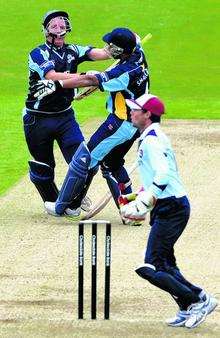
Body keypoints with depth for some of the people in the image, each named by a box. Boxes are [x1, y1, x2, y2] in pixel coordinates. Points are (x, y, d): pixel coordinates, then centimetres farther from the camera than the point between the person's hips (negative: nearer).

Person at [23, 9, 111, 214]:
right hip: (38, 119, -3)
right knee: (43, 167, 7)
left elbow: (99, 54, -13)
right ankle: (53, 202, 32)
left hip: (65, 116, 4)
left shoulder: (72, 51, 3)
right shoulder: (38, 54, -12)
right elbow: (53, 77, -28)